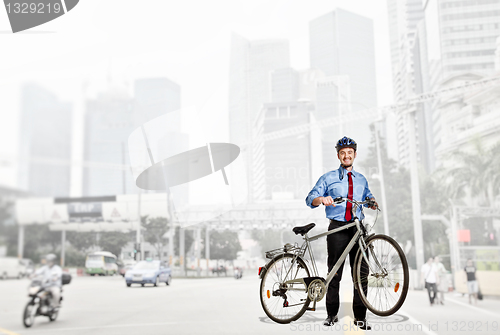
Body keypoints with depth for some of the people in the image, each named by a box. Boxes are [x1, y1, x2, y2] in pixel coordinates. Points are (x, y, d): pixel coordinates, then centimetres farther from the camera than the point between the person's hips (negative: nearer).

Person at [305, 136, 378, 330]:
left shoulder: (361, 179, 19)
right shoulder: (328, 178, 9)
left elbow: (368, 196, 30)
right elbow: (310, 199, 1)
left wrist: (372, 202, 6)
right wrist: (321, 199, -22)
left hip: (358, 228, 3)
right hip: (337, 229, -2)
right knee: (334, 272, 0)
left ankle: (360, 316, 10)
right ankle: (332, 314, 11)